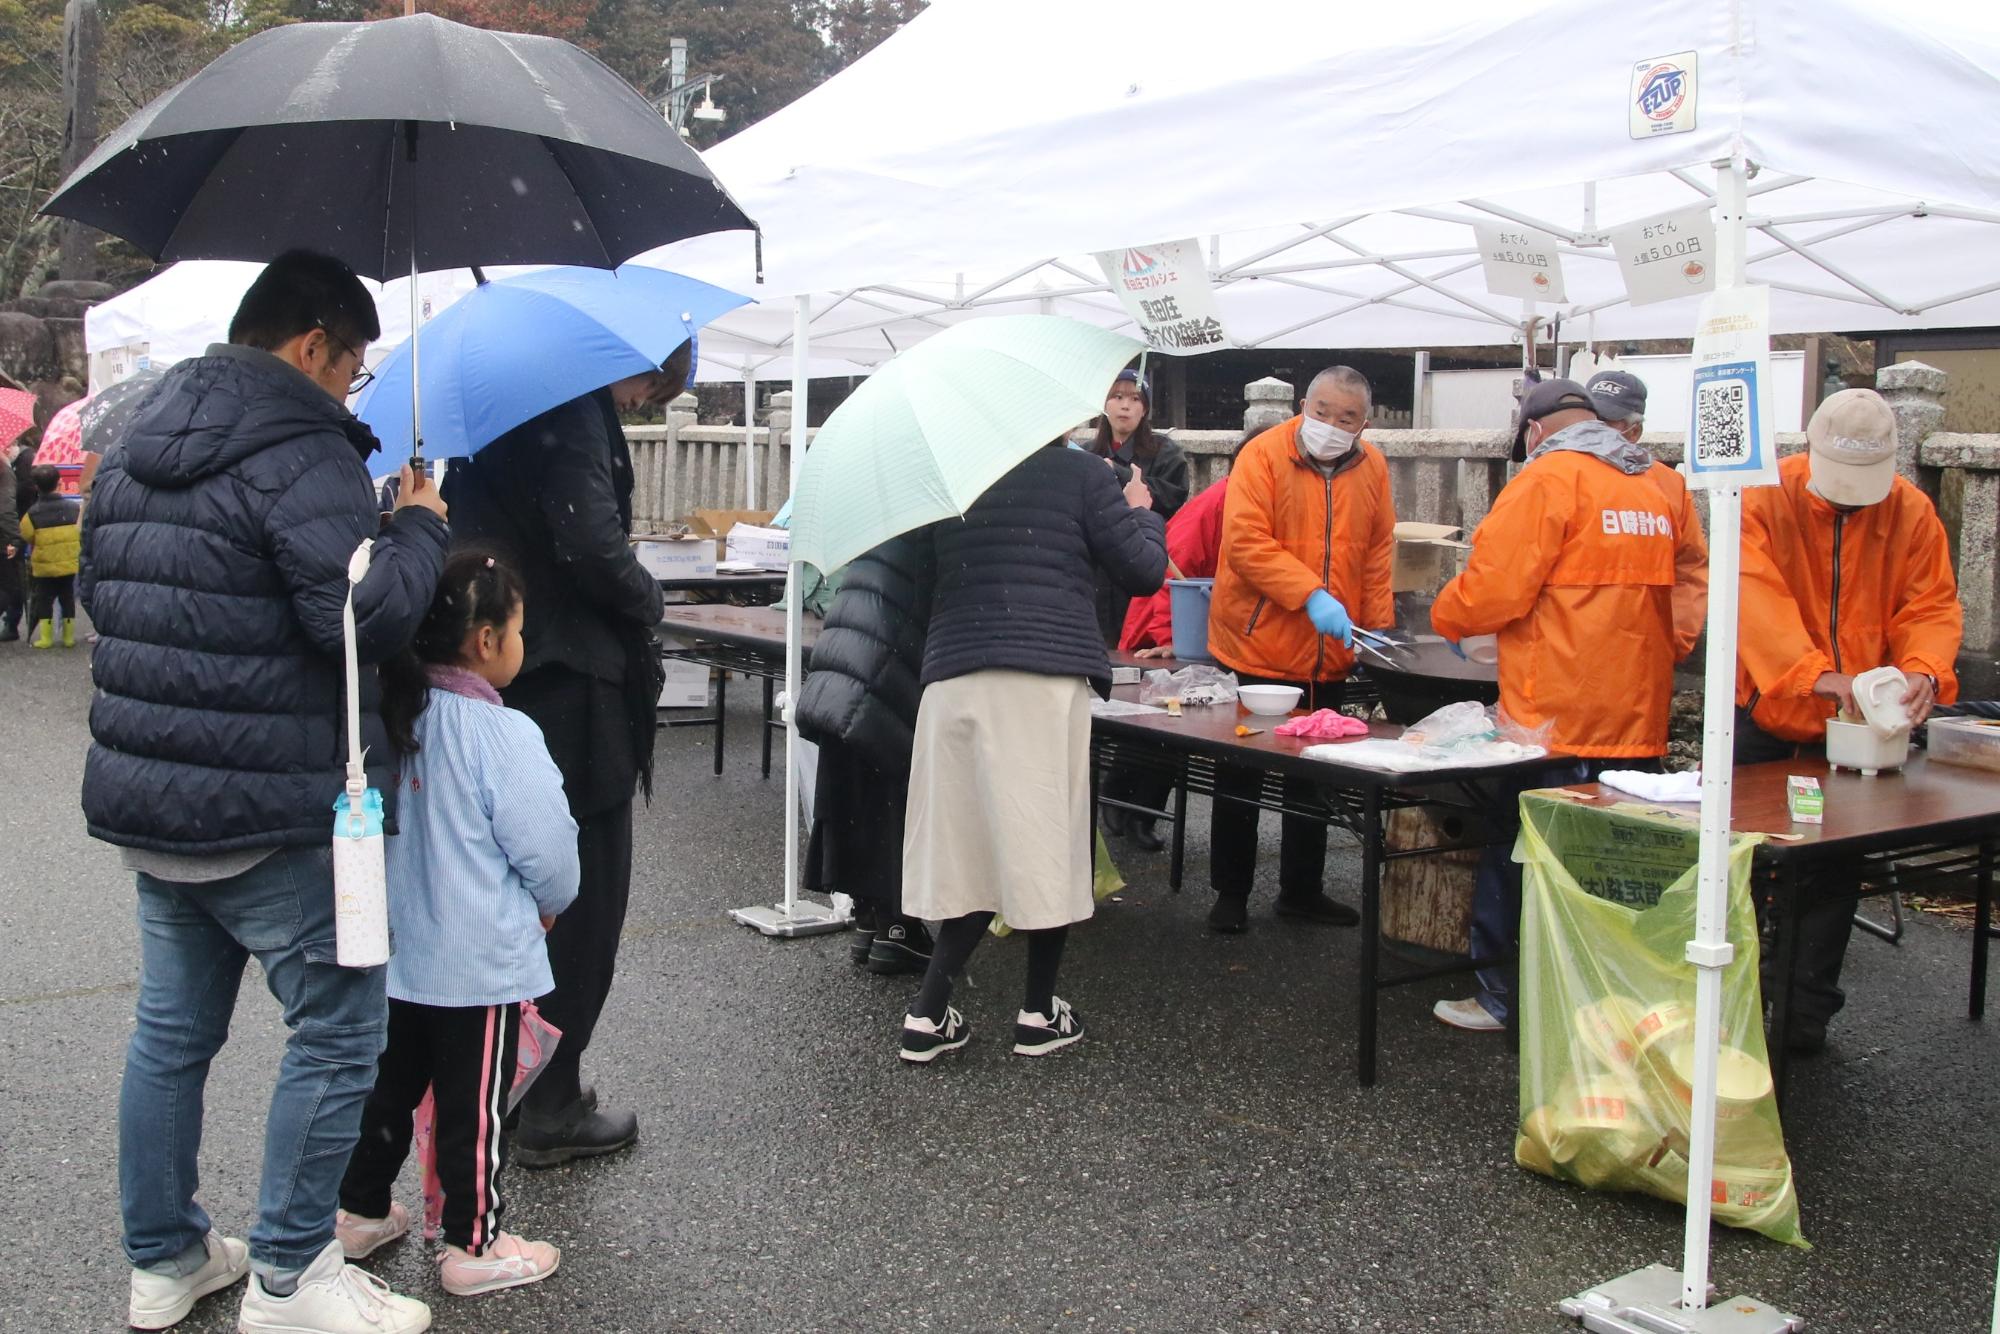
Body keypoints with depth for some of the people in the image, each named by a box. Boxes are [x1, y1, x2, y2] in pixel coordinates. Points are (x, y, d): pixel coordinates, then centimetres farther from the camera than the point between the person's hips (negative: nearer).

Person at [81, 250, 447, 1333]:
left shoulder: (131, 451, 12)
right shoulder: (299, 451, -17)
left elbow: (98, 590, 23)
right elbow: (368, 614, -25)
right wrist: (419, 526, -9)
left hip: (146, 797, 9)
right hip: (270, 813, -9)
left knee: (172, 1030, 18)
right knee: (338, 1029, 4)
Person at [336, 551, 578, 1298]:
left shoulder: (392, 717, -2)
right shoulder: (503, 736, -22)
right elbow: (547, 847, -17)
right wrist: (552, 902, 4)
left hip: (397, 949, 7)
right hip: (481, 962, -7)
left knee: (391, 1082, 22)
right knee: (475, 1106, 6)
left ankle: (359, 1212, 35)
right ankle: (473, 1247, 18)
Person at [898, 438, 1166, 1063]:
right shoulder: (1081, 472, 4)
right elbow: (1144, 571, 3)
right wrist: (1141, 512, 22)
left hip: (951, 677, 4)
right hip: (1047, 677, -4)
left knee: (971, 846, 10)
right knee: (1047, 844, 7)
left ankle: (929, 1013, 7)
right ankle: (1039, 1012, 16)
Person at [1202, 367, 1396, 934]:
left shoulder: (1371, 468, 5)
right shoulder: (1264, 455, -11)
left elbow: (1378, 553, 10)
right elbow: (1247, 542, -20)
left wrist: (1379, 627, 3)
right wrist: (1311, 596, -27)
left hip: (1327, 655, 5)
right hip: (1254, 646, -5)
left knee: (1313, 776, 14)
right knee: (1240, 775, 6)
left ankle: (1302, 890, 28)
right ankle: (1231, 893, 18)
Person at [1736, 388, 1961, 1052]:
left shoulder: (1911, 512, -2)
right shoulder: (1763, 498, -14)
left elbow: (1932, 605, -3)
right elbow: (1757, 595, -27)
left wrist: (1923, 670, -25)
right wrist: (1814, 674, -40)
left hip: (1853, 725, 3)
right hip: (1764, 717, -2)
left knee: (1835, 871, 9)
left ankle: (1806, 1008, 21)